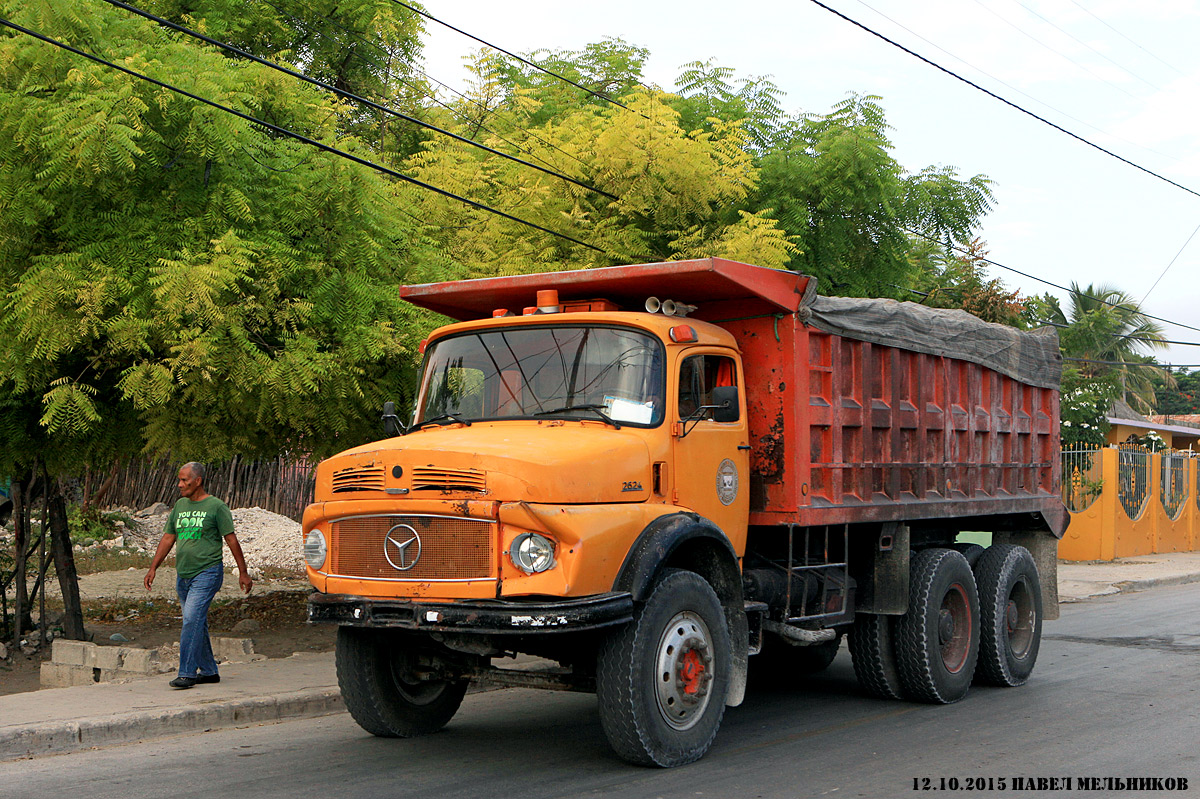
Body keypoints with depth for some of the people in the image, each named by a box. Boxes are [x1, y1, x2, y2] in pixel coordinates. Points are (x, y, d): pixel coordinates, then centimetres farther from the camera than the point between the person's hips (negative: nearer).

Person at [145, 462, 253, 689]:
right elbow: (168, 538, 18)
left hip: (207, 574, -7)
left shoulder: (216, 506, -6)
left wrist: (243, 572, -3)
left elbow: (231, 540, -4)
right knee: (197, 624, 11)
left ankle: (187, 673, -15)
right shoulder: (180, 506, 12)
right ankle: (209, 671, 21)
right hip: (183, 575, 7)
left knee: (192, 619, -16)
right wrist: (153, 568, 13)